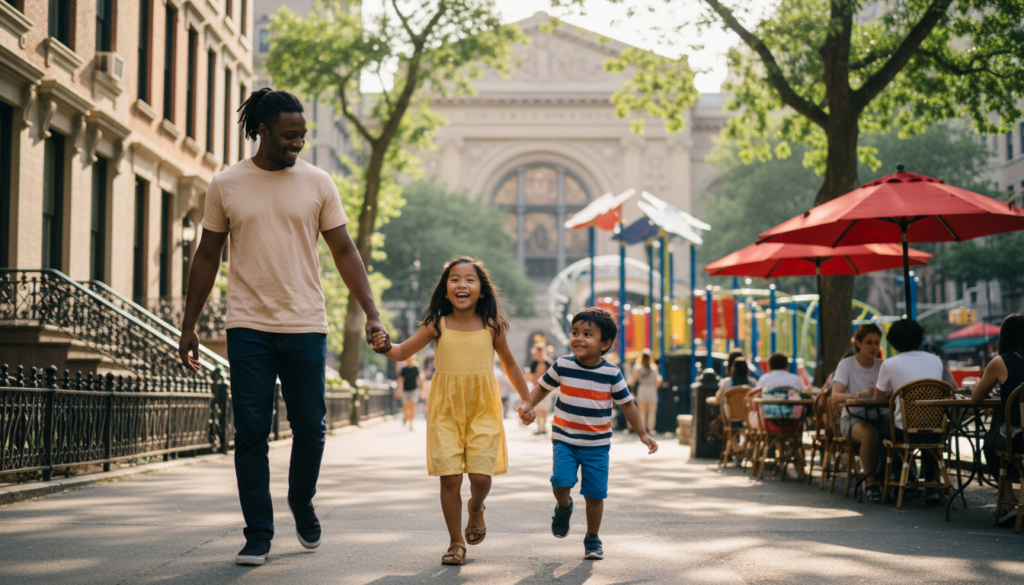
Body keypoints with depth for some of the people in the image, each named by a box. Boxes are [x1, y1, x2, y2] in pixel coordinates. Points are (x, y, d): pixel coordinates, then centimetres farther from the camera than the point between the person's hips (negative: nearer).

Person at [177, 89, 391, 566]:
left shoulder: (317, 183, 4)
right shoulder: (225, 185, 4)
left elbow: (344, 251, 4)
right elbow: (207, 257, 10)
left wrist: (371, 313, -5)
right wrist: (189, 325, 7)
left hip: (305, 327, 1)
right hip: (248, 327, 0)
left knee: (310, 428, 5)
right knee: (250, 432, -2)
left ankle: (302, 504, 32)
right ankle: (258, 534, 7)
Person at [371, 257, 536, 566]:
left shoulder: (492, 326, 0)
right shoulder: (437, 326, -2)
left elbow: (509, 364, 14)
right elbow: (403, 352, 5)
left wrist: (526, 401, 16)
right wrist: (385, 346, -18)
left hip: (482, 410, 0)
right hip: (446, 410, 0)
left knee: (481, 475, -8)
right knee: (449, 477, -4)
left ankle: (476, 508, 29)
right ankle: (456, 541, 14)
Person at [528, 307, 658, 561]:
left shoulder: (612, 374, -7)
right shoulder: (562, 366, -6)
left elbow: (627, 404, 3)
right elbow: (542, 387, 7)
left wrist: (643, 434, 2)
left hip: (597, 444, 0)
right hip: (564, 440, 0)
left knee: (595, 494, 0)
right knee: (561, 481, -20)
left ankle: (592, 539, 23)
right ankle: (564, 506, 16)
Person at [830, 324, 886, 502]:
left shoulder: (883, 365, 11)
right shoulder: (846, 365, -1)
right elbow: (835, 396, -15)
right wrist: (860, 394, -32)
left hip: (882, 416, 3)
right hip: (854, 418, -3)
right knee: (869, 433, -37)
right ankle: (870, 482, -20)